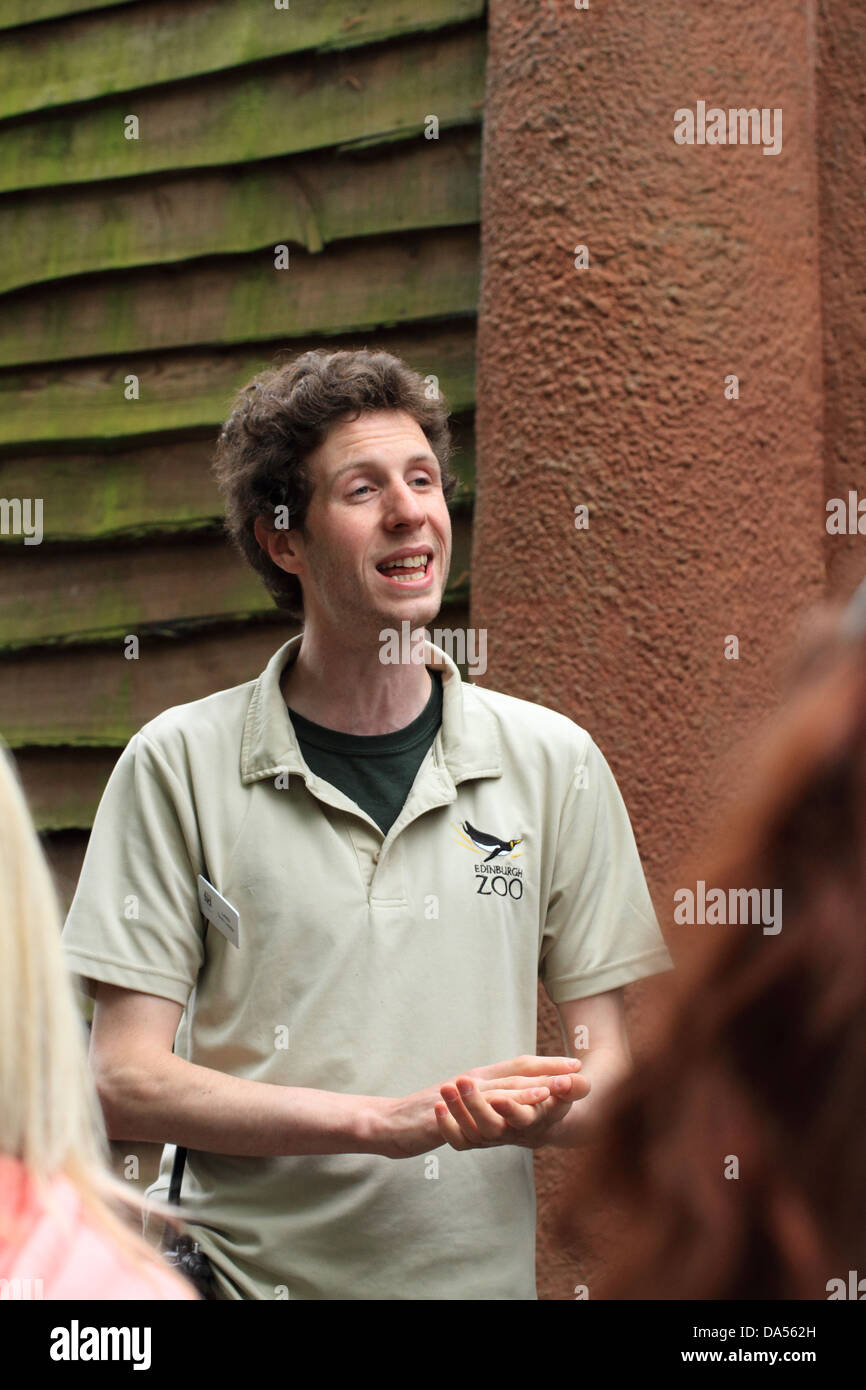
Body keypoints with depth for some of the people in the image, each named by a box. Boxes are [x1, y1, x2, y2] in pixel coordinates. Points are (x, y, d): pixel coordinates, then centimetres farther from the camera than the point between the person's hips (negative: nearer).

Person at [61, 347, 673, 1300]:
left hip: (479, 1270, 2)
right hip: (242, 1268, -2)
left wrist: (539, 1112, -19)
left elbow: (610, 1072, 4)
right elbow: (127, 1081, -9)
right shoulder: (180, 764, -5)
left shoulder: (551, 763, 2)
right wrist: (386, 1120, -19)